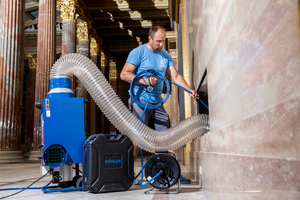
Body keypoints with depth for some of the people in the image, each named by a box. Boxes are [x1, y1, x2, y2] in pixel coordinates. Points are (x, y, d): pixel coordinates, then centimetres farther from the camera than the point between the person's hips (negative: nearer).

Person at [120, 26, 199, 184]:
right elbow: (124, 74, -11)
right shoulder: (138, 52, -4)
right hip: (140, 100, -6)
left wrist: (190, 90, -3)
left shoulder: (165, 55, 14)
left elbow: (175, 76, 10)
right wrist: (144, 81, -21)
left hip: (157, 102, 7)